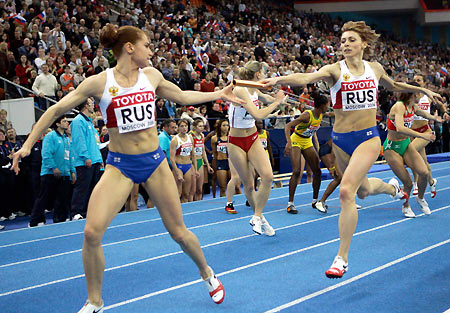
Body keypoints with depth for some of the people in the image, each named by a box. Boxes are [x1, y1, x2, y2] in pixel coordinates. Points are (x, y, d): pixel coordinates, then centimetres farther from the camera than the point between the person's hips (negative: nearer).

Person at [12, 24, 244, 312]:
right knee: (92, 232, -18)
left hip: (154, 161, 3)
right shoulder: (99, 82, -8)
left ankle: (207, 274, 37)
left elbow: (183, 97, 20)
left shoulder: (151, 76, 2)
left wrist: (220, 94, 20)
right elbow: (57, 110, -2)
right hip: (120, 165, -2)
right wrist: (28, 144, -5)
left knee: (178, 231, 9)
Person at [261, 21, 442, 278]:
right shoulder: (335, 70, -8)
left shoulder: (375, 69, 2)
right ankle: (391, 187, 61)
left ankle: (342, 258, -12)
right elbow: (306, 78, -28)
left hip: (368, 137, -1)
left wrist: (423, 90, 28)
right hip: (341, 140, 1)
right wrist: (279, 79, -47)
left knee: (346, 191, -20)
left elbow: (393, 86, 25)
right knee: (362, 191, 22)